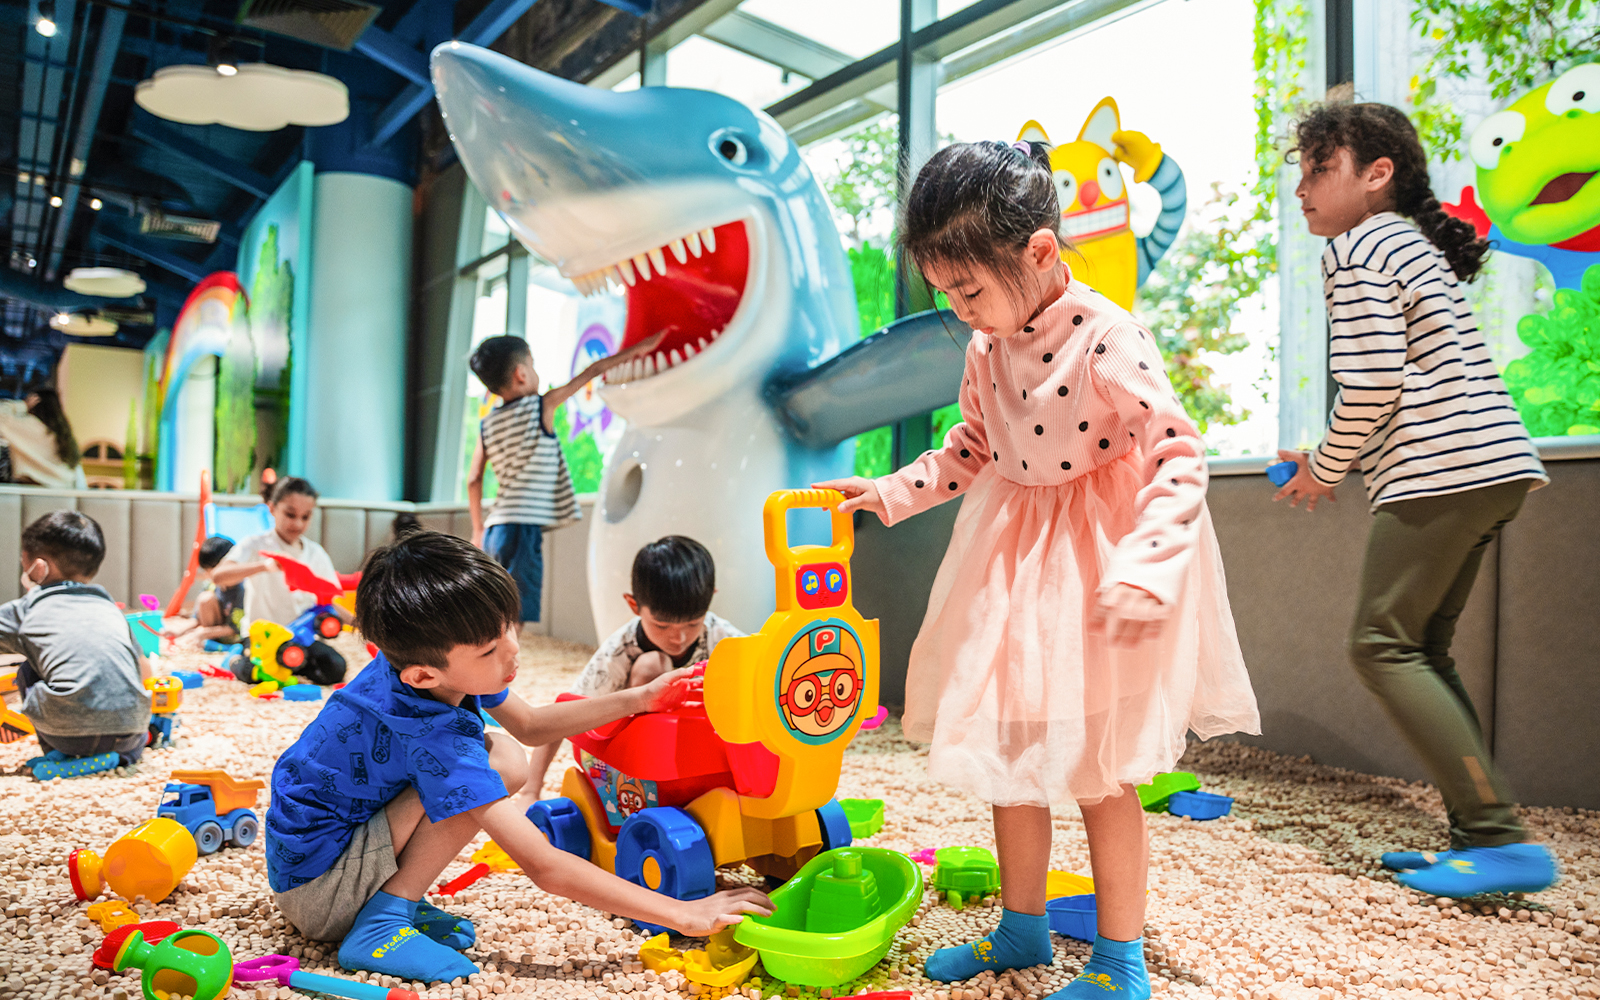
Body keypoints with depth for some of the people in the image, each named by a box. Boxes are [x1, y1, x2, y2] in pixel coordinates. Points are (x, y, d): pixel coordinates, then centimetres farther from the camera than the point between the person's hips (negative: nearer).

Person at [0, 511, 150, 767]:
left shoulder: (27, 609, 12)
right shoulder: (111, 608, 23)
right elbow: (145, 672, 28)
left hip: (71, 733, -4)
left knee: (28, 673, 24)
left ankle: (57, 753, 20)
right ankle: (130, 748, 23)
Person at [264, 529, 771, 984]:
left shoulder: (428, 656, -9)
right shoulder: (434, 737, -33)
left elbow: (528, 725, 10)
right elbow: (544, 867, -33)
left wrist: (638, 699, 2)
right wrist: (682, 914, -30)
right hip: (313, 887, -9)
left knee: (502, 751, 7)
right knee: (498, 764, -24)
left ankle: (393, 897, 4)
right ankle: (382, 924, -15)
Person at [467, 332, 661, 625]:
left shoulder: (487, 425, 12)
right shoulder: (541, 407, -3)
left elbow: (473, 480, 14)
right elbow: (592, 372, 4)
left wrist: (478, 529, 25)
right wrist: (636, 350, 12)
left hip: (495, 527, 7)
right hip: (524, 527, -7)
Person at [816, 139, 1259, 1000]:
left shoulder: (1107, 340, -23)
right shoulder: (987, 344, 0)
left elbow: (1180, 455, -21)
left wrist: (1142, 571, -30)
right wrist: (892, 492, 8)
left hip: (1093, 558, -7)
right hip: (1013, 551, 7)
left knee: (1096, 771, 2)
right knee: (1010, 753, 14)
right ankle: (1022, 928, 34)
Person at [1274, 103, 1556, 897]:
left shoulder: (1356, 249, -6)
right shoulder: (1414, 243, 24)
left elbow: (1372, 385, -16)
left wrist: (1324, 469, -1)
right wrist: (1342, 459, 20)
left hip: (1438, 472, -10)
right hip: (1495, 466, 10)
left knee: (1382, 644, -6)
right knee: (1421, 648, 12)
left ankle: (1502, 839, -8)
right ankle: (1477, 835, 13)